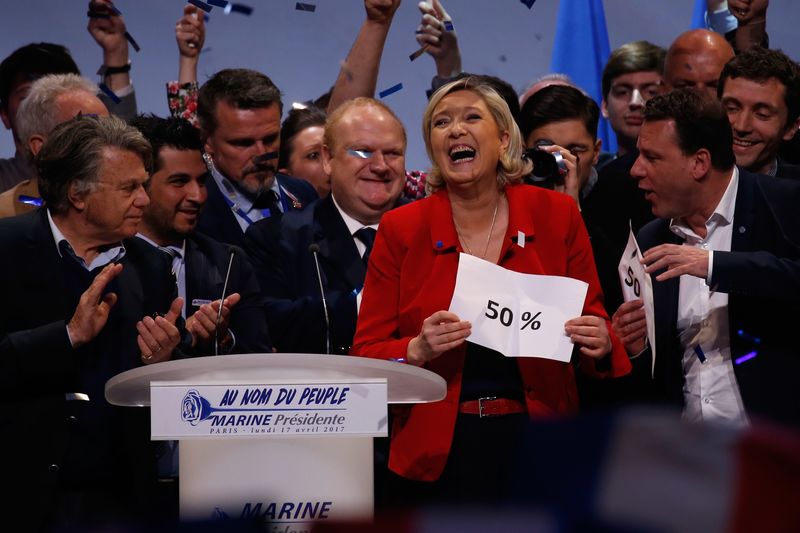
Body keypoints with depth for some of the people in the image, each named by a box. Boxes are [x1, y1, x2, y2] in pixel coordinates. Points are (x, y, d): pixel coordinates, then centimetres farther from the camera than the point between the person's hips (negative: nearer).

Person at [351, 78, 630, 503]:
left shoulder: (557, 214, 0)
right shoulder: (400, 229, -1)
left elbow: (594, 319, 7)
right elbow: (365, 356, -1)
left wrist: (600, 344, -15)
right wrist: (417, 351, -20)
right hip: (439, 454, -1)